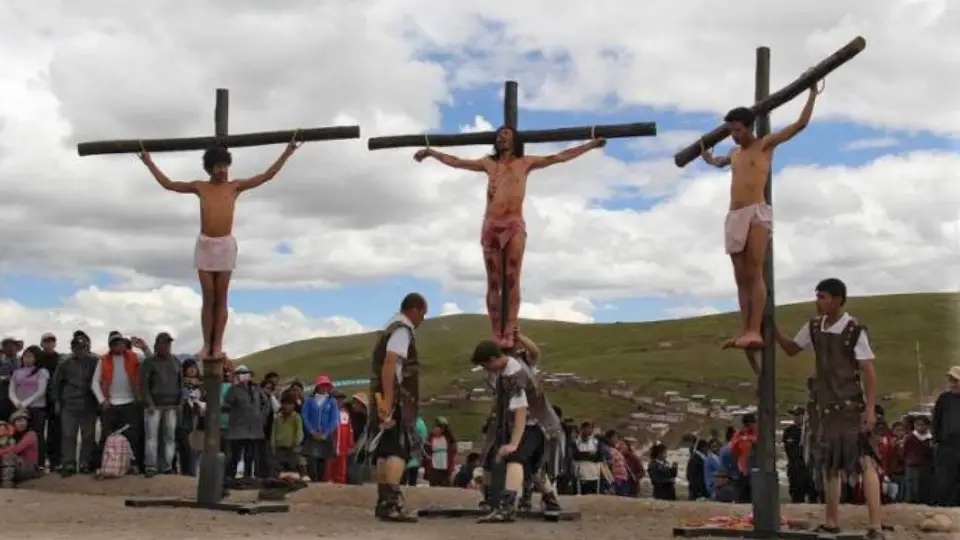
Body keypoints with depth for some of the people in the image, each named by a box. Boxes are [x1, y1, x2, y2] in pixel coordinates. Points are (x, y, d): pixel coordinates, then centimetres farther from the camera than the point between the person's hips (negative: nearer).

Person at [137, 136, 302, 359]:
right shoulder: (200, 187, 8)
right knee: (208, 298, 3)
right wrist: (149, 163, 15)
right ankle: (206, 344, 5)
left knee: (221, 298, 1)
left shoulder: (235, 186, 5)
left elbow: (267, 176, 4)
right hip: (204, 244, 1)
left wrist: (286, 153, -1)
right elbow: (168, 184, 16)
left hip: (226, 244, -1)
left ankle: (218, 345, 3)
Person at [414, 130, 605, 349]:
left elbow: (561, 157, 12)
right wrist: (431, 152, 24)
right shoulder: (489, 163, 19)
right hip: (491, 226, 2)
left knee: (512, 280, -11)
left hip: (514, 225, -2)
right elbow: (455, 161, 25)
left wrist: (591, 145, 9)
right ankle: (497, 336, -4)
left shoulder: (525, 162, 14)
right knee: (494, 283, -2)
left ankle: (509, 334, -17)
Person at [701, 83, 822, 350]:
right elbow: (718, 163, 50)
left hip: (757, 213, -7)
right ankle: (745, 330, -2)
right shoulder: (734, 153, 25)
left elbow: (800, 124, 4)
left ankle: (755, 331, -28)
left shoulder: (766, 145, 6)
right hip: (734, 217, 7)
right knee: (741, 277, 1)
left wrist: (813, 94, 6)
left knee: (755, 274, -18)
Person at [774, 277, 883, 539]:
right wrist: (773, 330, 1)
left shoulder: (854, 330, -14)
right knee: (829, 464, 14)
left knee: (865, 462, -11)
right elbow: (791, 349, 18)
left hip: (852, 406, -7)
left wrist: (871, 409, -20)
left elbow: (868, 371, -14)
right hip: (827, 406, 7)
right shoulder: (813, 327, 4)